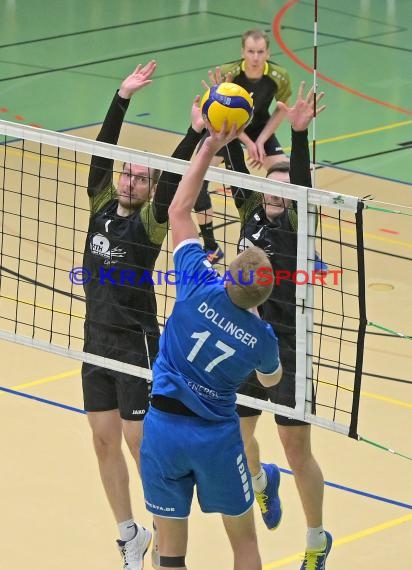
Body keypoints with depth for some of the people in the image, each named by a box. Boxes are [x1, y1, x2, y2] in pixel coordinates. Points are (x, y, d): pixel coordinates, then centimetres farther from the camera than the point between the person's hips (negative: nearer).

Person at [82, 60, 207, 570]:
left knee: (142, 443, -4)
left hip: (137, 344, -6)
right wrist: (122, 97, -9)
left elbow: (173, 177, -23)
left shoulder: (150, 220, -8)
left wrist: (197, 133, -35)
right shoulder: (102, 205, 5)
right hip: (97, 340, 6)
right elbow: (103, 149, -2)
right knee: (104, 440, 10)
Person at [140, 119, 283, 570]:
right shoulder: (261, 337, -13)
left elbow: (179, 209, -5)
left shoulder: (200, 288, -17)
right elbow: (270, 380, 13)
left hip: (163, 427, 0)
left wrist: (210, 146, -2)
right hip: (216, 436, 0)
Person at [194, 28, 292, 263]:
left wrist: (261, 140, -14)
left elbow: (281, 109, -5)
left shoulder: (279, 77, -24)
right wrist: (248, 143, -24)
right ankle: (211, 247, -6)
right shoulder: (227, 74, -30)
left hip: (260, 129, 1)